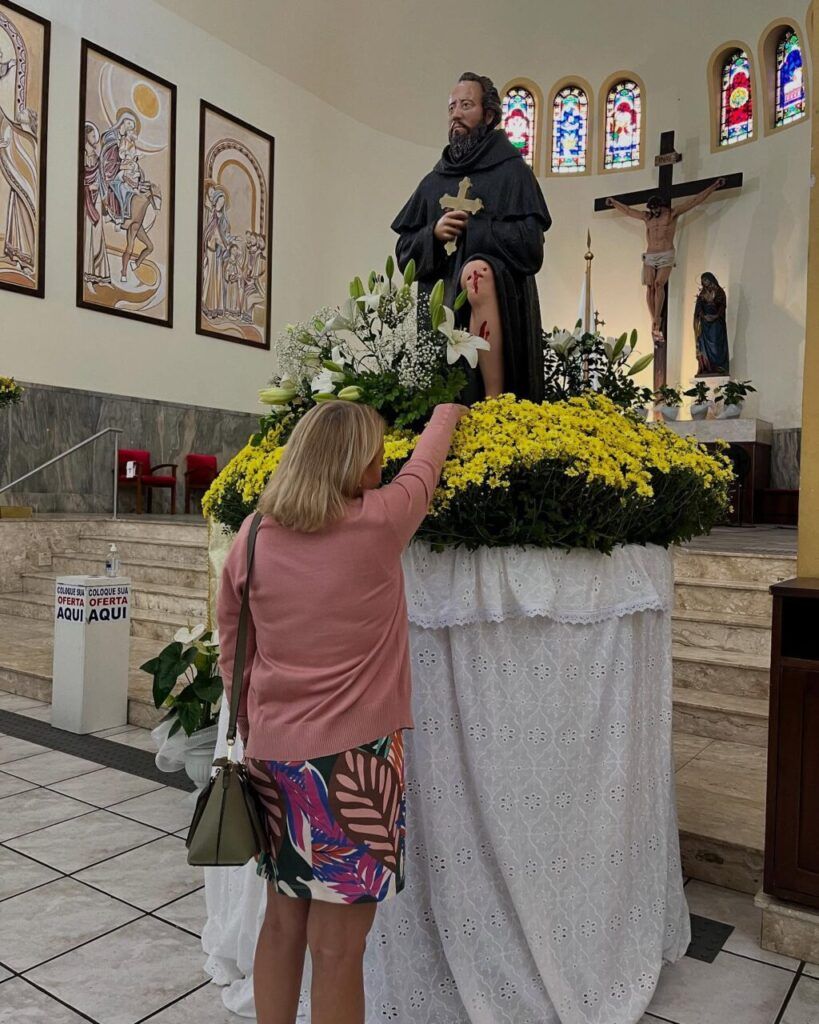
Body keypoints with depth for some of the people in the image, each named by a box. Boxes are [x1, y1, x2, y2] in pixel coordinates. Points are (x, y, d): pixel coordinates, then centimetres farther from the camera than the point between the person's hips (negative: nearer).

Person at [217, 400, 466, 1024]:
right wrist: (448, 414, 29)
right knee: (338, 945, 8)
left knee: (283, 922, 20)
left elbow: (233, 656, 9)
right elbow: (423, 470, 9)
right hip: (350, 757, -5)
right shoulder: (377, 525, -12)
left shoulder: (251, 538, 0)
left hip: (272, 754, 5)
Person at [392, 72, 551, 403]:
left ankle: (495, 406, -39)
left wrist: (471, 228, -6)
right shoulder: (434, 181, 21)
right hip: (441, 302, 5)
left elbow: (530, 242, -6)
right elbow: (405, 251, 17)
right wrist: (434, 233, -3)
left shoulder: (511, 171, 7)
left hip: (499, 301, -5)